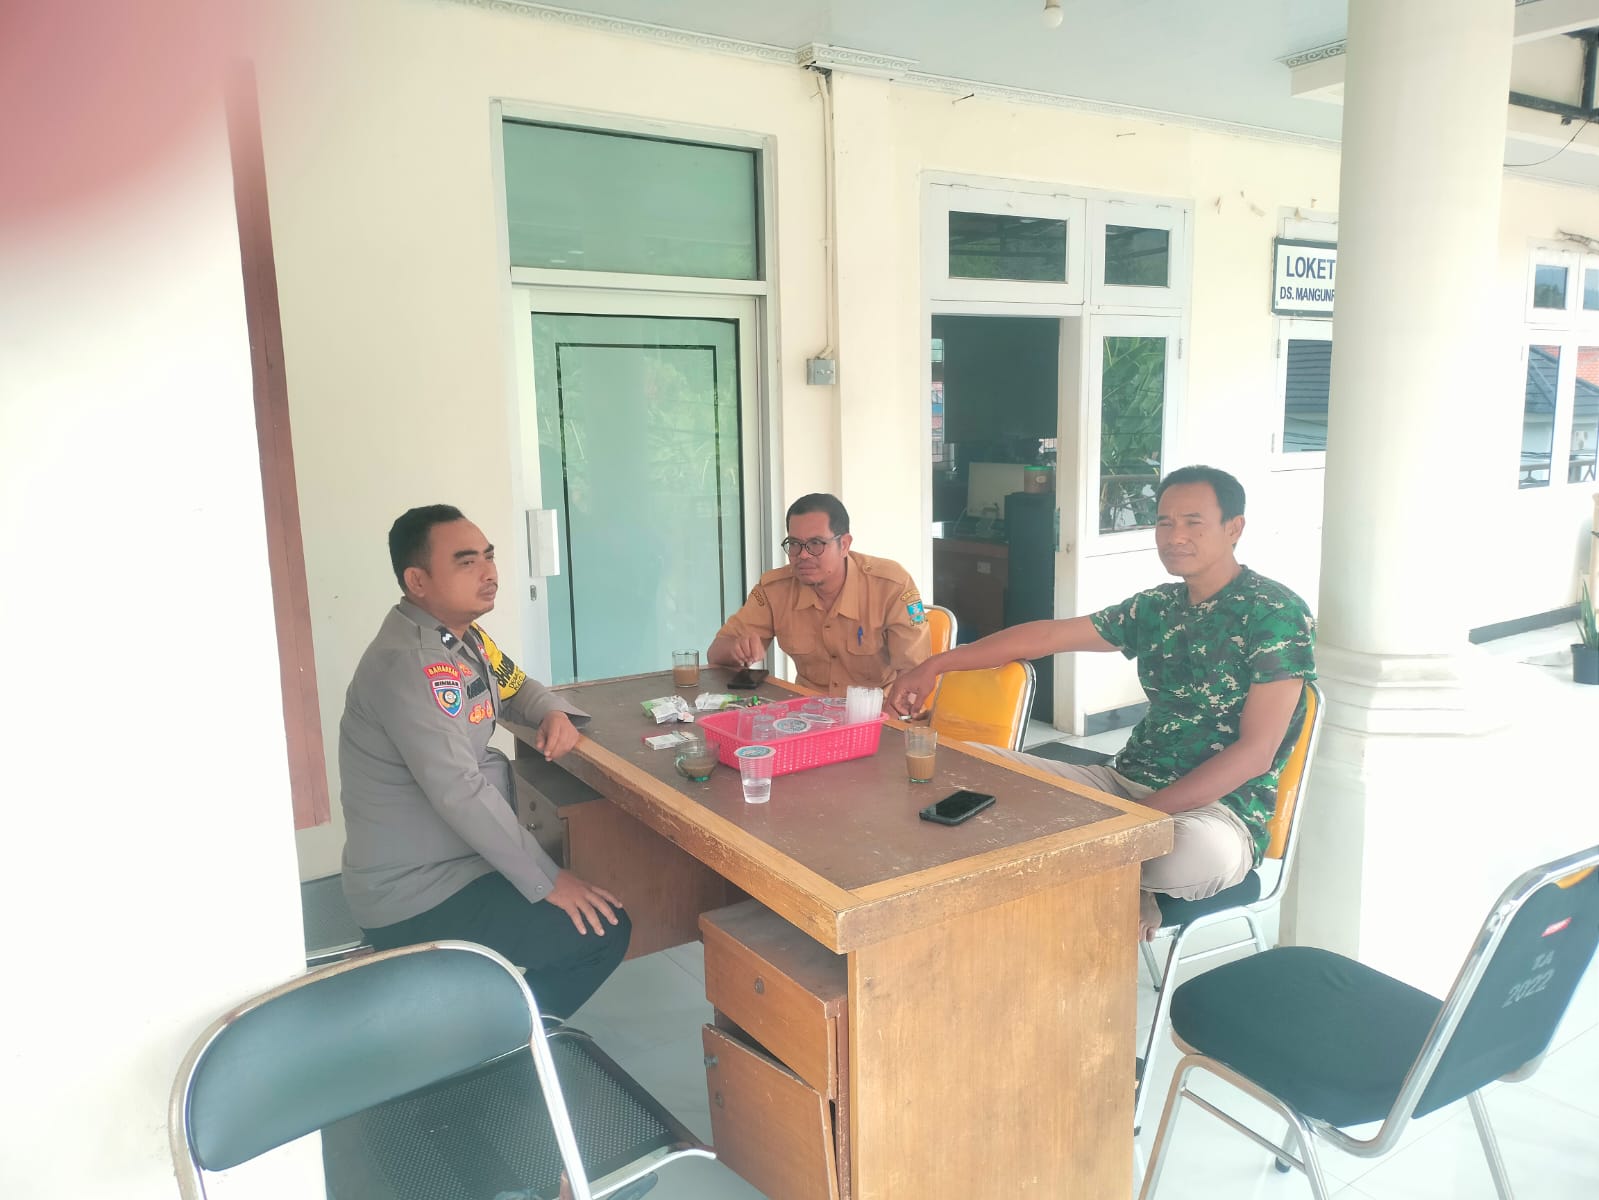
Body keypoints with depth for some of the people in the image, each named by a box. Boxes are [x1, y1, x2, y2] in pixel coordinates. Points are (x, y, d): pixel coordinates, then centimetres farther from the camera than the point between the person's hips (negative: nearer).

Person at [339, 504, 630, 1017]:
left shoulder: (462, 634, 5)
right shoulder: (407, 663, -25)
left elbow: (516, 687, 22)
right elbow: (460, 792, -31)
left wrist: (556, 713, -2)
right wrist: (547, 882, -25)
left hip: (453, 861, 10)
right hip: (416, 896, -10)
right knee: (603, 930, -11)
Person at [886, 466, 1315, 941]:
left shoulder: (1276, 613, -10)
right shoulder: (1156, 607, 9)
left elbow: (1256, 752, -16)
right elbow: (1047, 635, 12)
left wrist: (1143, 814, -22)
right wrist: (935, 666, 6)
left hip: (1217, 807, -7)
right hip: (1126, 781, 7)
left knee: (1204, 850, -43)